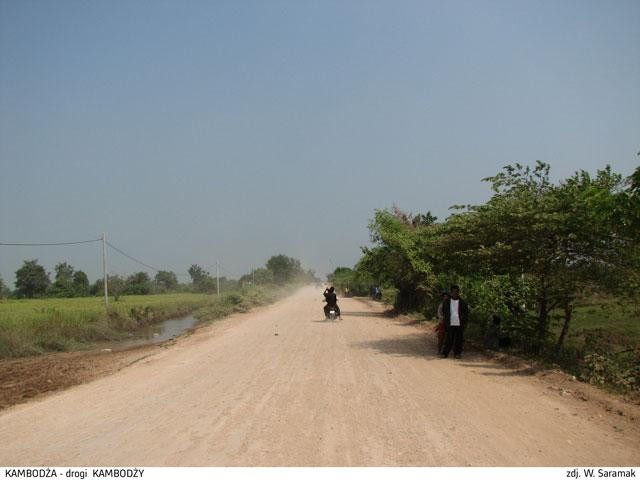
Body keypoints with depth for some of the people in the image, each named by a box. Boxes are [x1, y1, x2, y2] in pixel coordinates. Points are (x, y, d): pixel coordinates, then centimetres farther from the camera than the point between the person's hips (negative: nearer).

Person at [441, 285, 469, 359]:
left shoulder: (463, 303, 6)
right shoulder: (446, 302, 8)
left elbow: (466, 313, 9)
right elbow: (443, 311, 17)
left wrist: (464, 323, 1)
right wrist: (445, 321, 10)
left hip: (459, 325, 0)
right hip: (450, 324, 0)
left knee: (458, 340, 3)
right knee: (448, 340, -1)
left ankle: (457, 353, 12)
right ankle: (445, 353, 6)